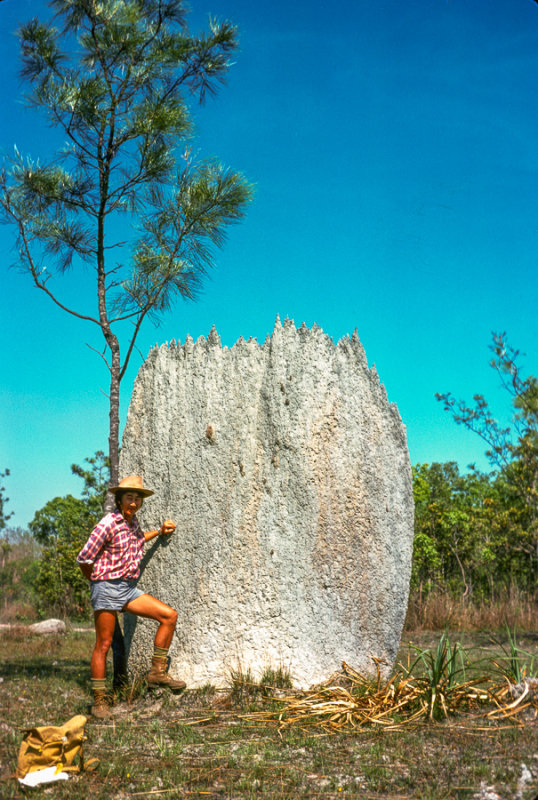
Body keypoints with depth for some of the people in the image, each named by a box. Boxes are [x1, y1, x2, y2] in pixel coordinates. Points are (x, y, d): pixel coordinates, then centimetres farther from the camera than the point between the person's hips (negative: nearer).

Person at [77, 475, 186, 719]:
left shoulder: (132, 521, 10)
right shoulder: (108, 524, -14)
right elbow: (84, 559, -10)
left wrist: (159, 532, 23)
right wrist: (97, 582, 5)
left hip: (129, 589, 8)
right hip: (107, 588, -7)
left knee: (169, 615, -2)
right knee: (103, 644, -3)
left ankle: (157, 672, 5)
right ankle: (99, 701, 8)